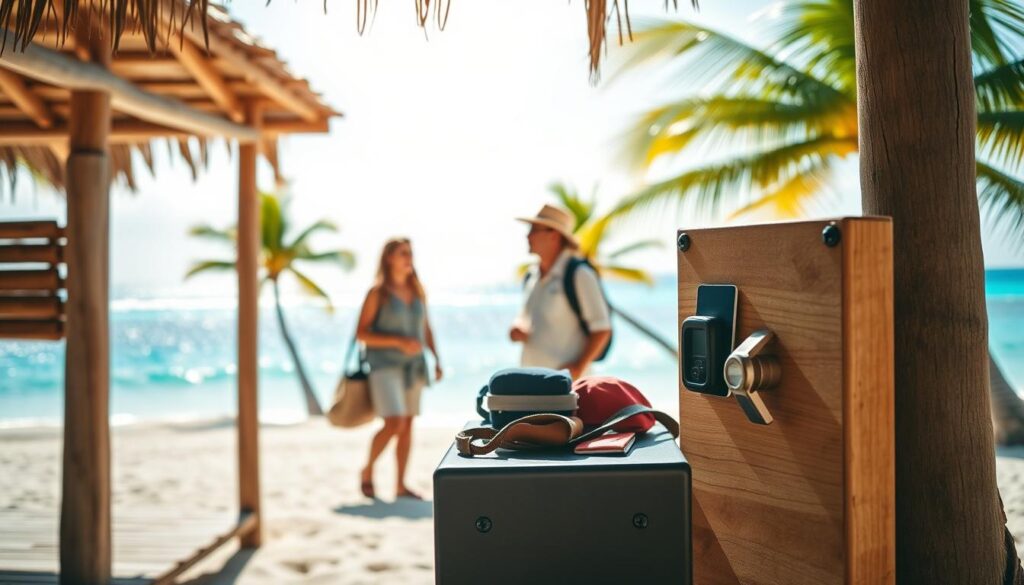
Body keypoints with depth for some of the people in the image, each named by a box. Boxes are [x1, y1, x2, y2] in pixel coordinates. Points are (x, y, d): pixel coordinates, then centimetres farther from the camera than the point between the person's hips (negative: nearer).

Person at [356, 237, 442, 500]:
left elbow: (426, 329, 15)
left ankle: (401, 486, 14)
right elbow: (361, 334, -11)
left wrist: (437, 360, 3)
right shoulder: (377, 293, -8)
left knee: (407, 425, 6)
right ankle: (367, 471, 8)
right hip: (385, 365, -6)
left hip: (412, 365, 6)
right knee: (394, 424, -15)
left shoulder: (418, 291, 8)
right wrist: (398, 342, -21)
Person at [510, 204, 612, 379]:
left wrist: (579, 366, -19)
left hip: (565, 379, -7)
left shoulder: (579, 274, -9)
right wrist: (517, 328, 3)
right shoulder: (531, 276, 13)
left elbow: (602, 329, -12)